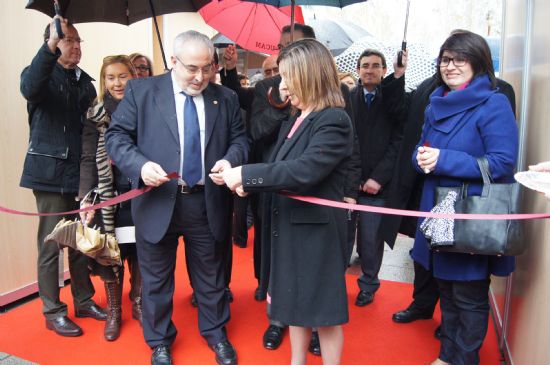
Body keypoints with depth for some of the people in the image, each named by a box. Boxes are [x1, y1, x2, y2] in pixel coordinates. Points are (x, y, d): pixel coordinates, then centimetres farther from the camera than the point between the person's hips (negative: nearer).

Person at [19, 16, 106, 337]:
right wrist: (50, 47, -37)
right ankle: (53, 311, 15)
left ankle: (84, 300, 27)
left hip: (81, 172, 5)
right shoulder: (43, 75, -2)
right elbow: (30, 88, -27)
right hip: (51, 172, -5)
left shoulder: (85, 81, 14)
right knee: (52, 244, 2)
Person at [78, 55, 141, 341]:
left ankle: (138, 304, 29)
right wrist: (86, 198, -13)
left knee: (139, 253, 8)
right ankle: (113, 311, 24)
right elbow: (88, 160, -3)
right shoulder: (96, 115, 1)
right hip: (110, 196, 0)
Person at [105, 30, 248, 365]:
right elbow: (116, 135, -3)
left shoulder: (226, 98, 5)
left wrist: (230, 160, -15)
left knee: (211, 276, 16)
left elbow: (240, 139, 7)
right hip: (158, 202, -1)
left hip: (208, 203, 2)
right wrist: (140, 165, -21)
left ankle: (216, 334, 41)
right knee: (156, 279, 14)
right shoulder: (141, 90, -2)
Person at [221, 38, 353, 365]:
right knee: (296, 302, 21)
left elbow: (304, 171, -30)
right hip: (289, 228, 9)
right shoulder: (293, 121, 11)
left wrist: (246, 174, -25)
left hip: (316, 230, -8)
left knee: (323, 311, 8)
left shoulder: (334, 121, -18)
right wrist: (250, 184, -7)